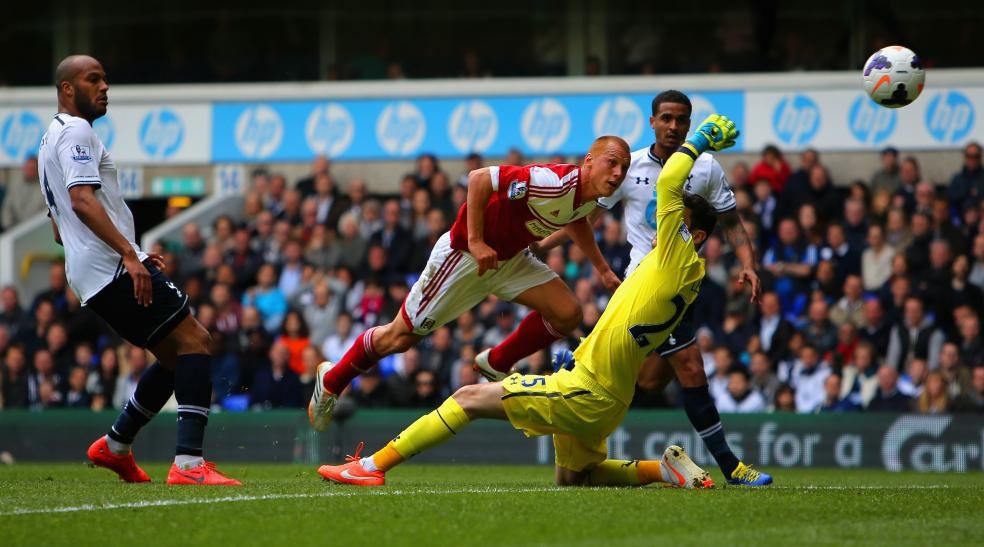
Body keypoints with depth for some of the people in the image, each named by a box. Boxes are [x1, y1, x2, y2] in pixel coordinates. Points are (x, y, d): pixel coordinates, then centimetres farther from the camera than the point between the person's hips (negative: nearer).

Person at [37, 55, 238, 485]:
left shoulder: (52, 140, 26)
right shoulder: (75, 132, -6)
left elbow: (59, 229, 29)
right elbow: (82, 200, -21)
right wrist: (128, 253, -26)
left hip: (88, 276, 10)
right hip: (112, 267, -10)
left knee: (178, 354, 17)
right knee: (192, 342, -14)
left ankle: (115, 447, 19)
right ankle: (189, 463, -25)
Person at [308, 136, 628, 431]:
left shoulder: (589, 196, -5)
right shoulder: (554, 183, -34)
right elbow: (480, 178, -33)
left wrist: (602, 268, 20)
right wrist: (475, 241, -33)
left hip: (510, 257, 8)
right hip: (465, 253, -8)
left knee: (567, 314, -10)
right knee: (401, 337, 3)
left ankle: (496, 365, 12)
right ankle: (332, 380, 28)